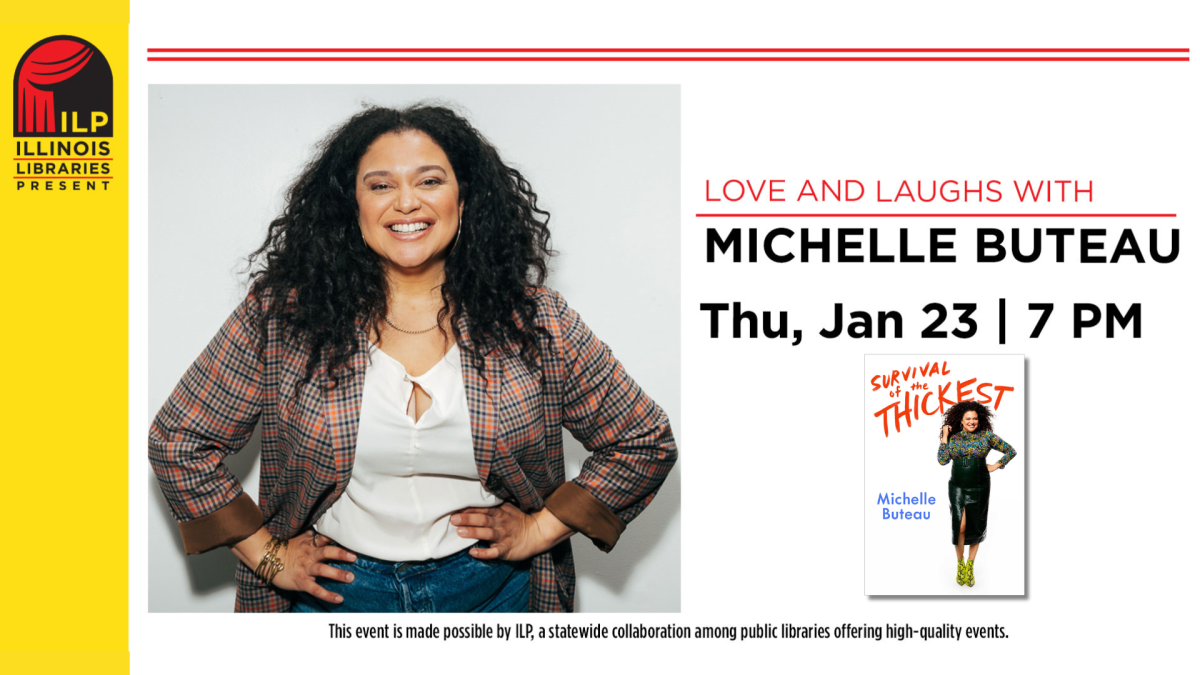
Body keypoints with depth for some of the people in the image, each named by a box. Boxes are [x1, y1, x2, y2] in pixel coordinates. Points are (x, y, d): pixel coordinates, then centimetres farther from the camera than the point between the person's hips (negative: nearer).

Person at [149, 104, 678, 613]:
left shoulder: (533, 322, -9)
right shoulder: (281, 318, -11)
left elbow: (645, 441, 0)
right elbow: (179, 440, -2)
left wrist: (539, 529, -5)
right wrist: (268, 555, -4)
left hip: (490, 591, 1)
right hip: (335, 590, 0)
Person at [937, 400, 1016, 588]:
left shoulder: (987, 436, -2)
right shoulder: (953, 438, 4)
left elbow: (1011, 451, 1)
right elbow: (942, 460, -6)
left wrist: (996, 466, -4)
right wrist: (944, 436, -5)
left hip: (979, 488, 0)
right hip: (958, 488, 0)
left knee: (976, 527, 6)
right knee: (960, 526, -9)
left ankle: (970, 566, 22)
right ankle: (960, 564, 10)